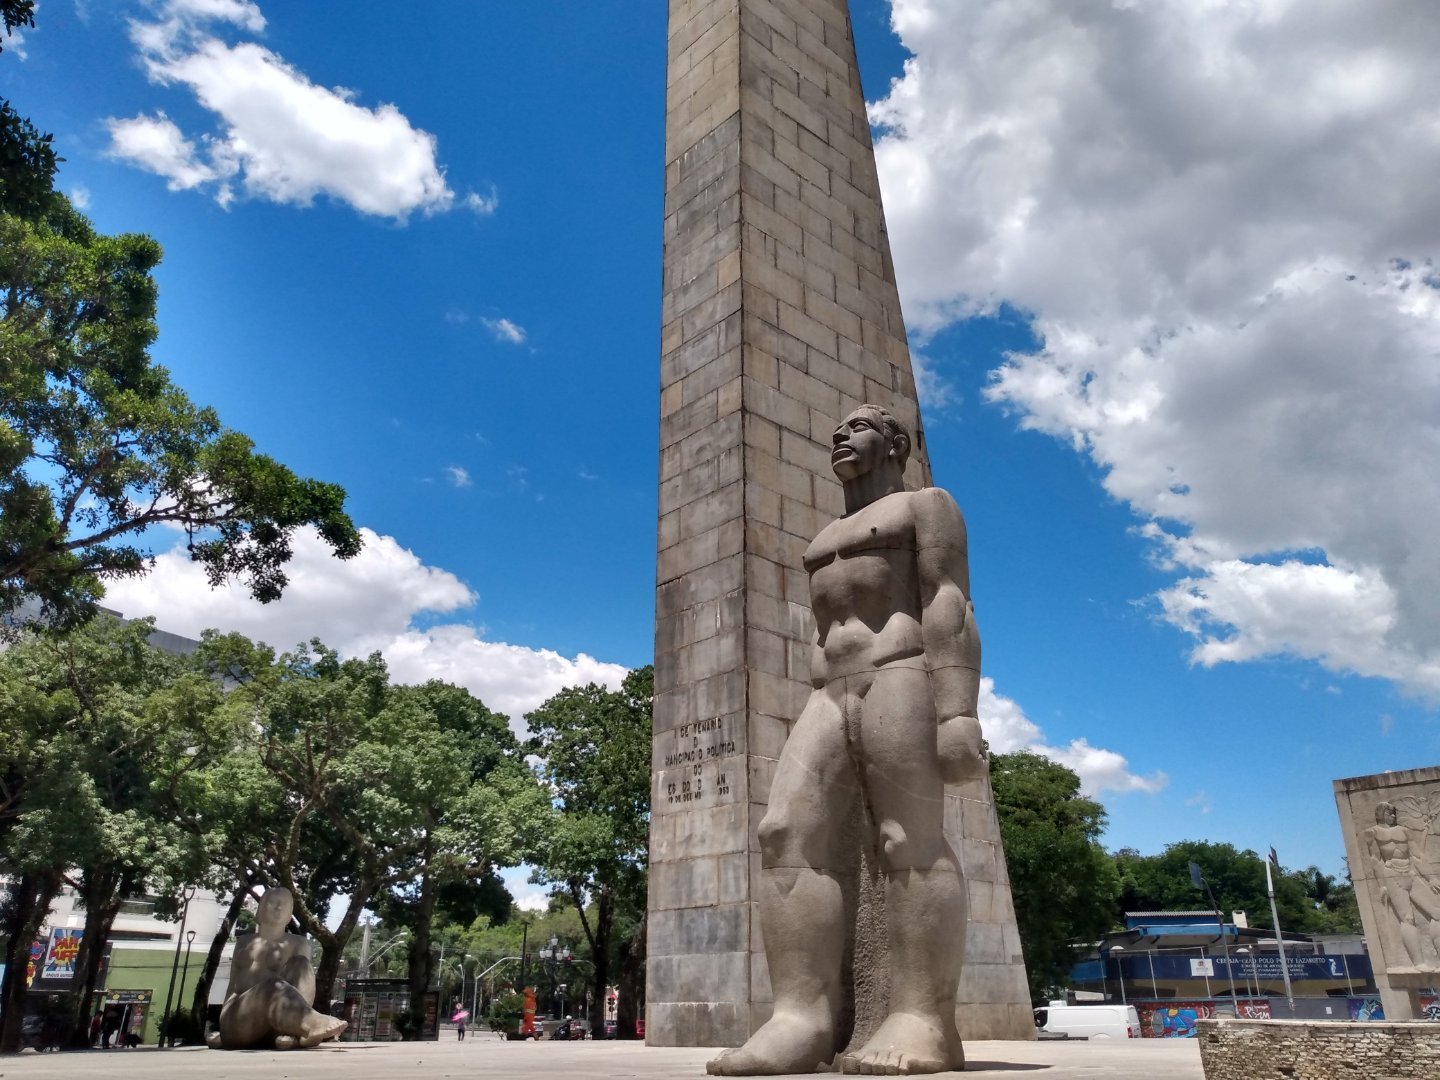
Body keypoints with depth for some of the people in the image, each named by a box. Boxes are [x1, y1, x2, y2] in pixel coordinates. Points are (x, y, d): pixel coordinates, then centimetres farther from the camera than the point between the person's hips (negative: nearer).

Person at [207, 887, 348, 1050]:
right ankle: (310, 1024, -62)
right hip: (238, 1023, 0)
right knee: (272, 985, -32)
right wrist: (221, 1030, 10)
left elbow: (301, 982, 1)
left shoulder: (298, 944, 16)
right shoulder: (245, 942, 22)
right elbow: (233, 988, 21)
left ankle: (292, 1031, -46)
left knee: (301, 963, -22)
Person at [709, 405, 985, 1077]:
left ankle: (922, 1023, -13)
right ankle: (802, 1019, -18)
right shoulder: (828, 541, 31)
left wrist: (958, 711, -18)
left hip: (902, 681, -6)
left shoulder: (925, 506, 10)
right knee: (789, 836, -12)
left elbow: (951, 607, -5)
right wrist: (818, 729, 16)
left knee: (912, 845, -14)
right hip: (831, 699, 6)